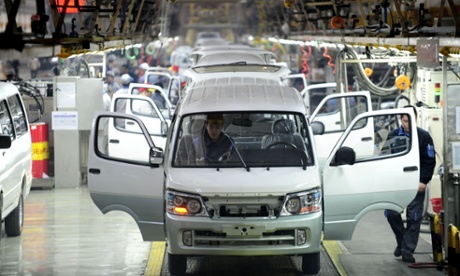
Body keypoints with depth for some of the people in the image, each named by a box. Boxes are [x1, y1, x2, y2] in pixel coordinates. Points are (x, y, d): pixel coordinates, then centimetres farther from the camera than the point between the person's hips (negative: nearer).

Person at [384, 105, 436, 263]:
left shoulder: (424, 137, -3)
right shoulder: (393, 135, 5)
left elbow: (430, 161, -3)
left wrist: (423, 181, -11)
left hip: (416, 184, -2)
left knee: (414, 217, -3)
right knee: (391, 213, -3)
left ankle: (407, 251, 3)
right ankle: (401, 241, 21)